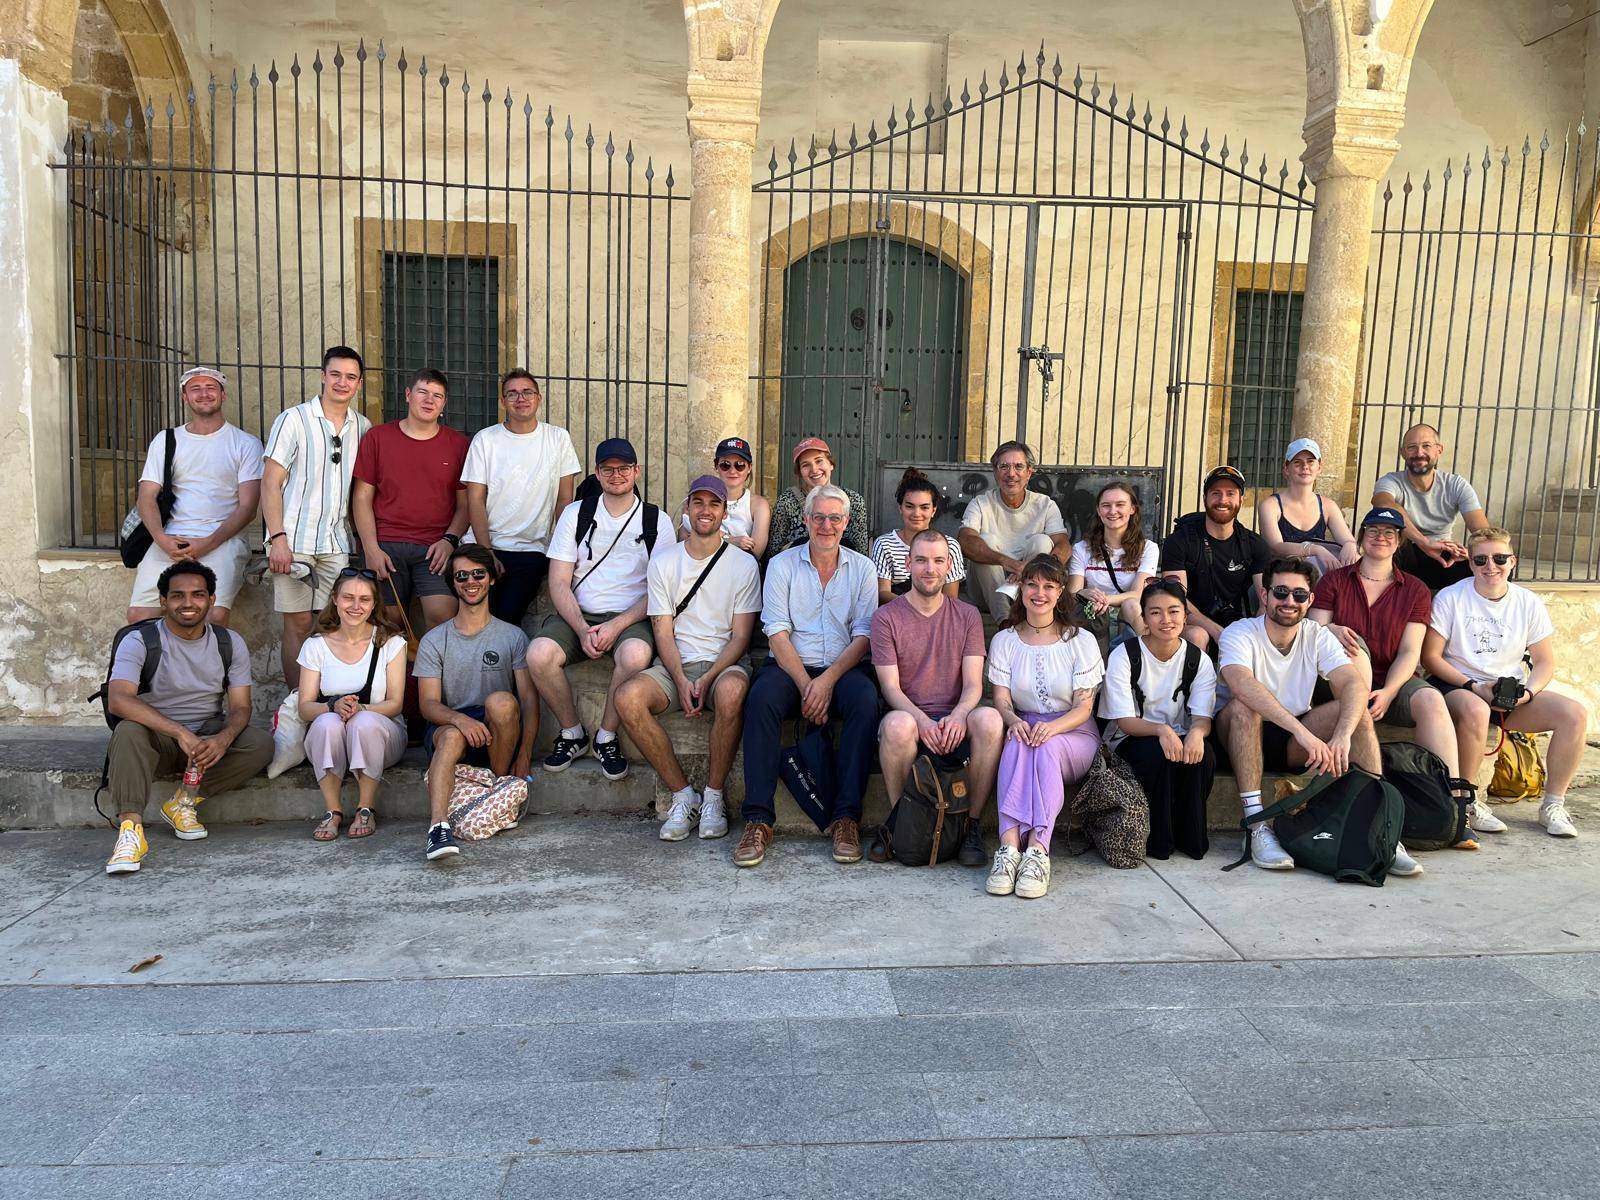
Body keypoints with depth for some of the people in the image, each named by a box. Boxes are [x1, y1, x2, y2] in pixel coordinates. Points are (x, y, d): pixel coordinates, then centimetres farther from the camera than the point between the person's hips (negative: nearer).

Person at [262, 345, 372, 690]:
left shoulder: (363, 427, 11)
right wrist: (278, 538, -12)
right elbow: (270, 483, -4)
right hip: (295, 541, -3)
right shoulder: (293, 420, -2)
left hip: (338, 544, 4)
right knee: (298, 623, -1)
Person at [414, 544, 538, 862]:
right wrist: (460, 719, -25)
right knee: (451, 736, -35)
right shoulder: (433, 641, 10)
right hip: (449, 725, 0)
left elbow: (529, 699, 0)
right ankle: (438, 825, -53)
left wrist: (525, 756, -15)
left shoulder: (513, 637, 8)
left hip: (499, 735, 0)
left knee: (501, 701, -32)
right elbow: (429, 704, 0)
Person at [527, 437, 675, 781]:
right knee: (539, 654, -28)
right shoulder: (576, 514, 10)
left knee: (635, 656, -36)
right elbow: (559, 582, 4)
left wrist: (616, 626, -16)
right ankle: (573, 734, -3)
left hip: (631, 617, -2)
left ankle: (606, 737, -11)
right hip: (579, 615, 2)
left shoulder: (657, 521, 6)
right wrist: (582, 629, -13)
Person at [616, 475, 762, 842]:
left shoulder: (744, 564, 4)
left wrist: (707, 679, -17)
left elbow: (740, 637, -1)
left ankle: (713, 796, -19)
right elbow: (663, 634, 3)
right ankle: (683, 795, -15)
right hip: (675, 665, 2)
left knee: (731, 691, -39)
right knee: (628, 697, -28)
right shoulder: (663, 563, 9)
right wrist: (681, 681, -15)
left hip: (725, 663, -2)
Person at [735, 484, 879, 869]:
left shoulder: (862, 568, 9)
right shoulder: (781, 565, 6)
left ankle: (846, 818, -27)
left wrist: (828, 681, -15)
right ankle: (758, 820, -29)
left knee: (866, 699, -32)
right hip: (789, 666, 0)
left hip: (843, 668, 1)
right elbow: (777, 634, -3)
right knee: (762, 697, -32)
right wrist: (806, 685, -16)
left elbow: (864, 636, 0)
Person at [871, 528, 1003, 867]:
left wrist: (957, 715, -21)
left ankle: (971, 826, -16)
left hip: (955, 720, 2)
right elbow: (891, 687, -4)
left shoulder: (968, 616, 12)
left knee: (989, 718, -32)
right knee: (897, 723, -37)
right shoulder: (887, 617, 4)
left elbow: (973, 684, 2)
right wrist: (923, 722, -23)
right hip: (911, 716, -1)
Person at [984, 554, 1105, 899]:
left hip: (1074, 735, -1)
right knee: (1018, 743, -36)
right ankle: (1010, 846, -49)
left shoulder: (1082, 641, 5)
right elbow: (1001, 700, 0)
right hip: (1024, 725, 1)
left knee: (1046, 746, -36)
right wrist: (1015, 722, -25)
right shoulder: (1004, 641, 10)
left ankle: (1037, 849, -47)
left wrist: (1051, 727, -26)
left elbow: (1083, 707, -4)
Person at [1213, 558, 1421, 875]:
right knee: (1242, 707, -35)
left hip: (1294, 744, 4)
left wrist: (1343, 735, -39)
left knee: (1356, 711, -18)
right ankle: (1258, 829, -36)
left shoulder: (1318, 636, 0)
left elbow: (1355, 684, -17)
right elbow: (1242, 685, -36)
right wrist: (1302, 732, -47)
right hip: (1243, 740, -4)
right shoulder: (1239, 633, -15)